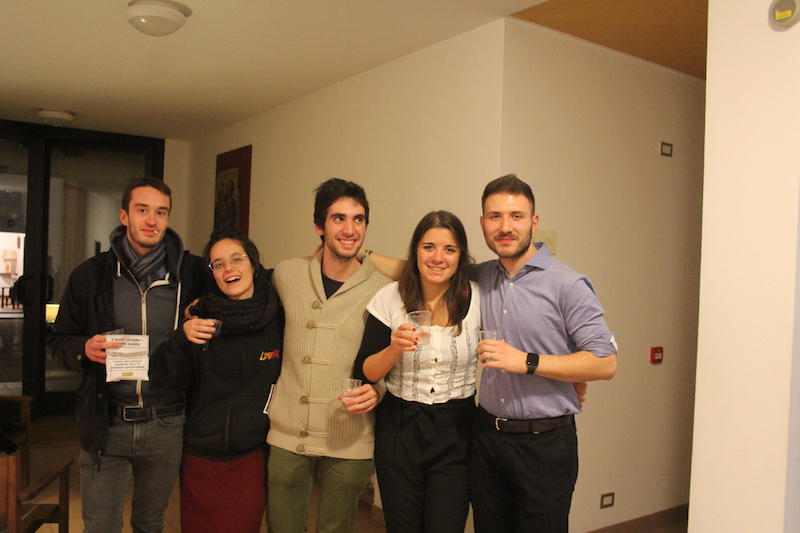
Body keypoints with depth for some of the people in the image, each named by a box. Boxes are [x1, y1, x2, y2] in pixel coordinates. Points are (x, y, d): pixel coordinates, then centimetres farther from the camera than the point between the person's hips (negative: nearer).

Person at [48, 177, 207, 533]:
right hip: (105, 423, 0)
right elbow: (59, 340, 6)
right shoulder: (90, 274, 0)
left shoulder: (192, 273, -5)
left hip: (166, 425, 0)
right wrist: (84, 349, -15)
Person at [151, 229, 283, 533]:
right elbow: (169, 379, -6)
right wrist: (182, 339, -21)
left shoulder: (280, 318, -7)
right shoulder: (201, 317, -5)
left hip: (252, 458, -1)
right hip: (200, 460, 1)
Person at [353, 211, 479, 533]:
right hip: (398, 429, 1)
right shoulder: (390, 298, -7)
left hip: (455, 432, 0)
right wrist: (394, 349, -23)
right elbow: (365, 374, -5)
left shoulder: (476, 298, -7)